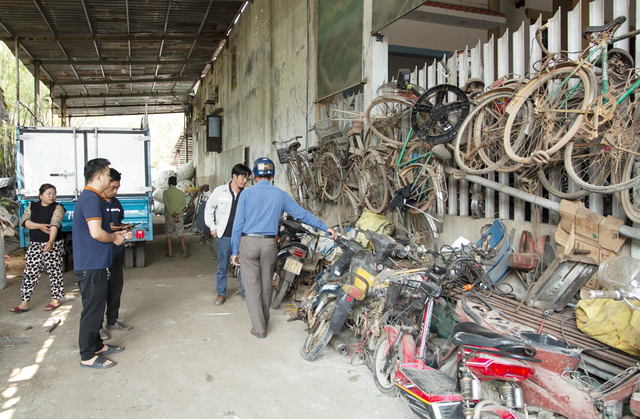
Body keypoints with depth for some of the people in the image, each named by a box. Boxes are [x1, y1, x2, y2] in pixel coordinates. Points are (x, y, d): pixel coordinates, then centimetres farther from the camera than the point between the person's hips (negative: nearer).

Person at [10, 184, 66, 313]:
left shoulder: (57, 208, -6)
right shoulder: (32, 206, 10)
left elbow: (55, 225, -21)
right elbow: (24, 221, -1)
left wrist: (51, 241, -34)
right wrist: (39, 226, -17)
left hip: (53, 244, -4)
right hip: (34, 244, 4)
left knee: (54, 272, 1)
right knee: (29, 272, 3)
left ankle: (55, 299, 15)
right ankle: (25, 302, 10)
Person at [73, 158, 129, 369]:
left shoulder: (91, 197, 15)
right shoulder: (91, 199, -19)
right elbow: (96, 233, -28)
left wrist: (116, 234, 16)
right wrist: (114, 238, -10)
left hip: (95, 264, 11)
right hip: (91, 266, -11)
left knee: (97, 307, 19)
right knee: (92, 310, -1)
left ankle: (97, 345, 32)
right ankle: (87, 356, 11)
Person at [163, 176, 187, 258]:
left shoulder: (165, 192, -4)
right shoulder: (181, 193, 5)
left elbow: (167, 206, -13)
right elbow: (184, 204, -3)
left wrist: (173, 215, -14)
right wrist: (176, 213, -6)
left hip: (169, 217, -1)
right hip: (179, 217, 1)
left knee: (168, 234, 12)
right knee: (180, 233, 6)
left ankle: (169, 252, 13)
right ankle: (184, 247, -19)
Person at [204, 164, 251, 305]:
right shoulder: (220, 191, 0)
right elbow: (209, 208, 10)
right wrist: (212, 226, 5)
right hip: (224, 235, -1)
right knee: (222, 266, 7)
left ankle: (245, 291, 20)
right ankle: (221, 293, 22)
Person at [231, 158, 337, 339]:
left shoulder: (247, 193, -2)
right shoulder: (281, 195, 3)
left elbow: (238, 223, -4)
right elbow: (302, 213, 5)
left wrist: (235, 251, 3)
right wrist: (325, 227, 14)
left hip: (248, 242, -2)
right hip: (269, 244, 2)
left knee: (252, 286, 4)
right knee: (266, 285, 16)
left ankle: (259, 328, 7)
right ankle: (264, 322, 32)